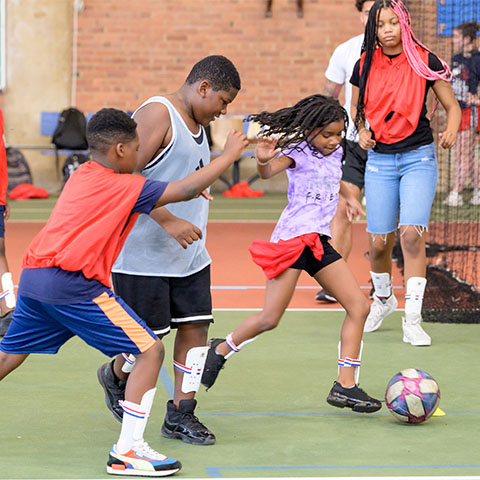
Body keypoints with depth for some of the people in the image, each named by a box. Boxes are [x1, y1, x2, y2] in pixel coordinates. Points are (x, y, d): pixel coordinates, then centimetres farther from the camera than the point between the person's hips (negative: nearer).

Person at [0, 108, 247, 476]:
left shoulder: (81, 177, 18)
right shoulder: (124, 187, -5)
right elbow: (187, 189, -7)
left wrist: (170, 217, 25)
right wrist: (229, 154, 3)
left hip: (34, 278, 9)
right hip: (73, 285, -9)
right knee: (151, 350, -4)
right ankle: (127, 452, -5)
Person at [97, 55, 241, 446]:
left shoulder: (197, 123, 15)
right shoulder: (157, 114, -15)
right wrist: (167, 220, -27)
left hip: (190, 253, 9)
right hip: (144, 253, -9)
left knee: (195, 326, 4)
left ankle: (180, 415, 12)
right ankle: (114, 376, 31)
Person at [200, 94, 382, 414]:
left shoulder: (335, 154, 14)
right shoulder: (297, 152, -8)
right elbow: (269, 171, -30)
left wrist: (349, 195, 39)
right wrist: (263, 161, -49)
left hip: (319, 242, 8)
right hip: (293, 236, -7)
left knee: (359, 306, -1)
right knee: (270, 319, -10)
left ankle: (345, 387, 0)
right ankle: (221, 349, 17)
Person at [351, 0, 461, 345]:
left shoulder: (425, 62, -6)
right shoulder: (365, 66, 2)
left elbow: (452, 105, 1)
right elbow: (357, 109, 17)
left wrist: (451, 130, -20)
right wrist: (362, 131, -4)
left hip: (418, 157, -3)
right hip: (379, 159, 3)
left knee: (412, 233, -17)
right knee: (379, 242, 2)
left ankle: (412, 320, -11)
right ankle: (384, 299, 33)